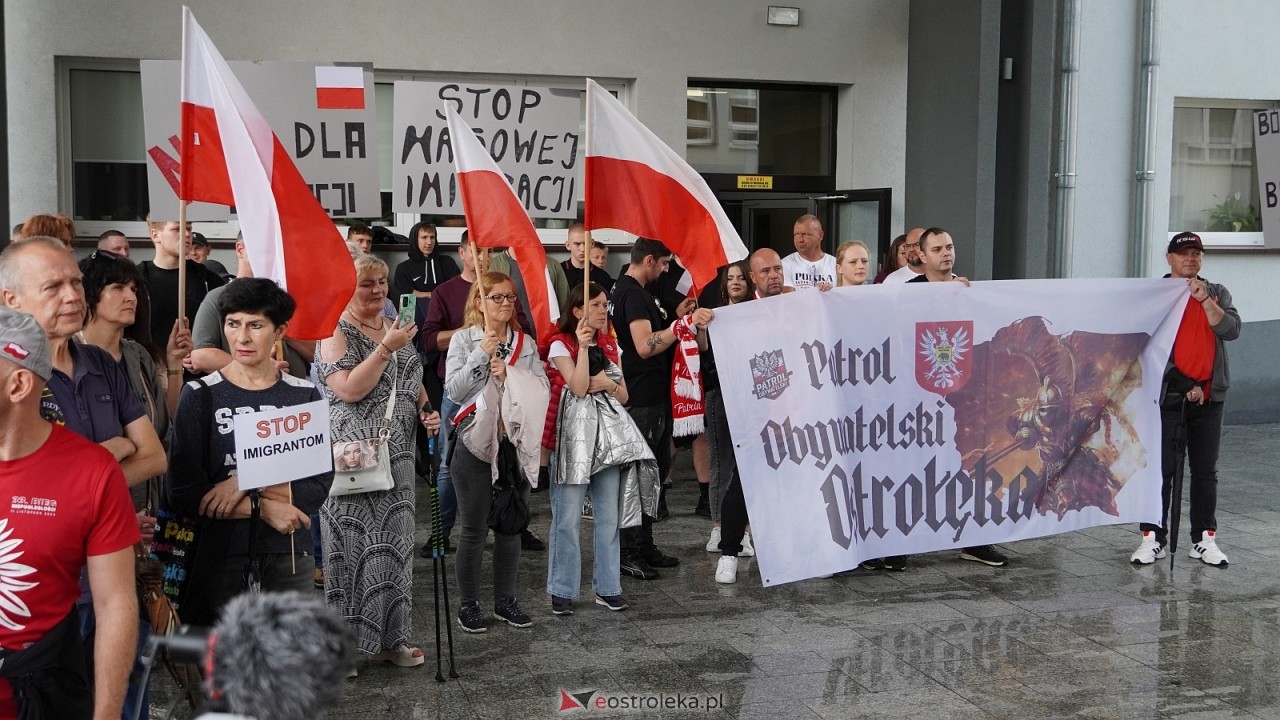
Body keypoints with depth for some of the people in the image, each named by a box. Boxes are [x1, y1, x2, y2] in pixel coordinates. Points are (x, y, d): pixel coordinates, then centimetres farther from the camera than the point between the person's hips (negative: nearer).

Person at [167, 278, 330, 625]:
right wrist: (262, 507, -15)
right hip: (220, 558, -1)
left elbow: (318, 487, -5)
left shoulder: (304, 396, 3)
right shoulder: (200, 396, -2)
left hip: (288, 558, 2)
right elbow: (184, 492, -9)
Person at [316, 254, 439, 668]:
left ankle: (390, 638, 20)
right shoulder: (337, 333, -8)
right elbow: (350, 389, -20)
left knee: (394, 544, 10)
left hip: (396, 458, 7)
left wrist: (426, 410, 5)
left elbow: (412, 381, 24)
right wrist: (387, 348, -23)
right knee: (353, 546, -2)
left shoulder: (395, 328, 14)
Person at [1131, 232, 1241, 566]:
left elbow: (1231, 330, -6)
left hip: (1209, 396, 3)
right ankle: (1153, 538, 4)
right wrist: (1185, 385, -9)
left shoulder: (1217, 293, 10)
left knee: (1206, 470, 7)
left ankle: (1204, 539, 13)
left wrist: (1205, 300, -18)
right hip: (1167, 395, -3)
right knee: (1161, 468, -2)